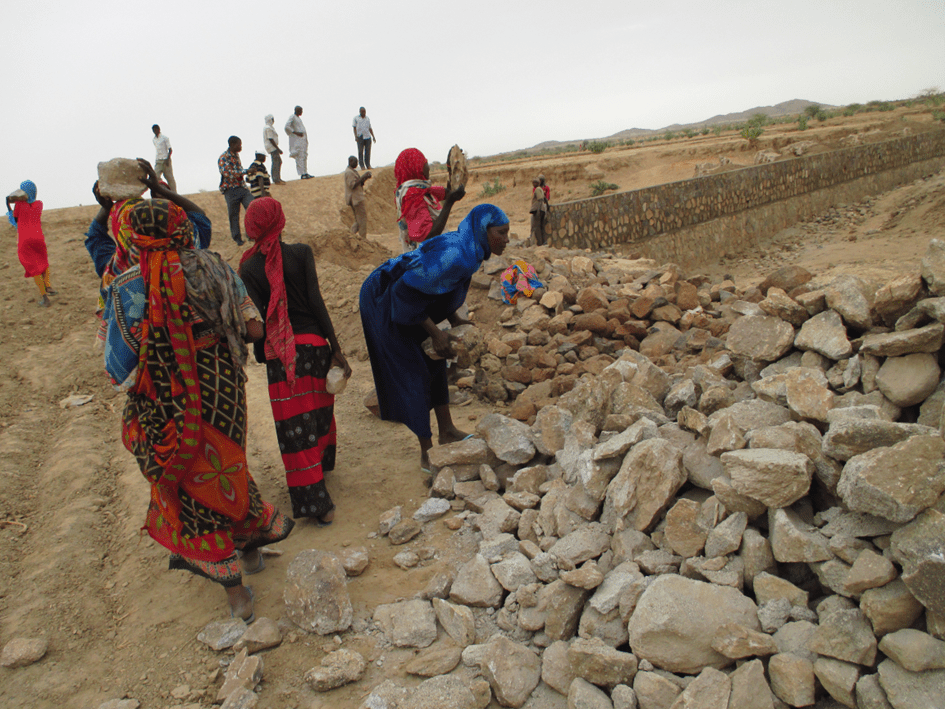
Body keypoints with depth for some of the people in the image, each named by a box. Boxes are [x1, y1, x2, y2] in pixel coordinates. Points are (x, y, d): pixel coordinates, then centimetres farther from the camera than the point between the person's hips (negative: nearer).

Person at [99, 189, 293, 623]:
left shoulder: (128, 289, -16)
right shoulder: (214, 269, -5)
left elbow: (121, 371, -13)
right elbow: (254, 330, -5)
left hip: (169, 409, -3)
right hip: (223, 394, 4)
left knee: (194, 491, 13)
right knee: (224, 471, 27)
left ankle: (237, 595, 22)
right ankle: (251, 547, 44)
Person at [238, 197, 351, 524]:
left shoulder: (249, 268, -1)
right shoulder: (301, 253, -3)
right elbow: (316, 302, -7)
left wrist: (262, 356, 8)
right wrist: (336, 349, -5)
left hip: (279, 351, -1)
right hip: (314, 342, 1)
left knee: (295, 426, 3)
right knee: (319, 409, 23)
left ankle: (316, 503, 2)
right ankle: (322, 462, 48)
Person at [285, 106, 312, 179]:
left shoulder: (298, 118, 20)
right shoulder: (292, 117, -7)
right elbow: (287, 127, -18)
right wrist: (296, 133, -22)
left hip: (303, 140, 9)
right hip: (297, 140, -9)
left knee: (304, 156, 8)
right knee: (300, 157, -11)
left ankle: (305, 173, 11)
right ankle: (302, 174, -13)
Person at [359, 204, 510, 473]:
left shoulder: (466, 250, -1)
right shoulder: (455, 256, -32)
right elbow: (408, 289, -31)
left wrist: (454, 319, 1)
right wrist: (435, 332, -23)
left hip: (401, 299, 10)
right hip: (384, 304, -10)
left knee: (435, 364, 16)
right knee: (415, 375, -3)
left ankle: (446, 431, 30)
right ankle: (427, 453, 10)